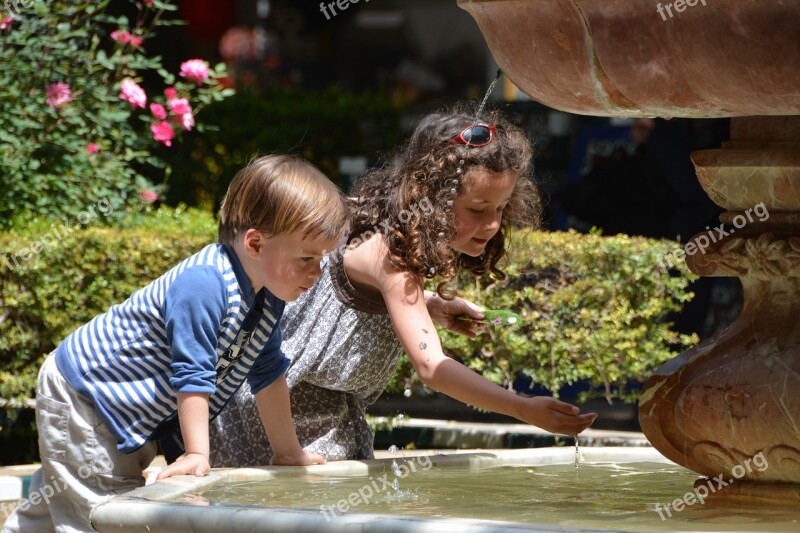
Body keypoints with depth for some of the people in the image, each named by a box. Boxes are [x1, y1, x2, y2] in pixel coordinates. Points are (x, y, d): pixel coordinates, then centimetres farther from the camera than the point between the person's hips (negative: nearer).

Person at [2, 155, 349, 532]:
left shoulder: (267, 297, -5)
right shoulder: (203, 285, -35)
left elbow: (268, 374, 5)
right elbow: (191, 374, -33)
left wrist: (288, 453, 7)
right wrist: (197, 453, -30)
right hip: (78, 397, -10)